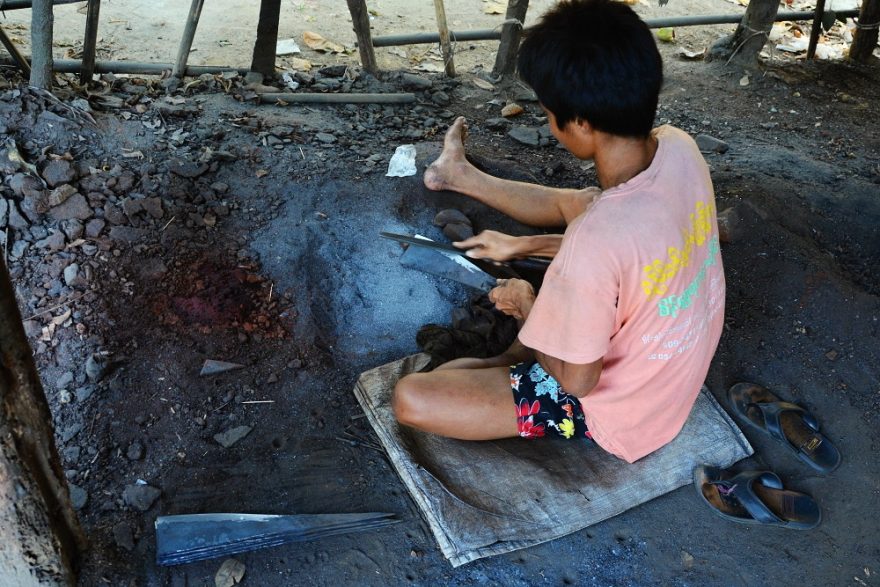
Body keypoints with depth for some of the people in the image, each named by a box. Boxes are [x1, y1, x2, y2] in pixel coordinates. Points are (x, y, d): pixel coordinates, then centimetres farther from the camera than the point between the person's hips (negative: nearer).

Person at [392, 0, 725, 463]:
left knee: (410, 399, -12)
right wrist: (525, 246, 7)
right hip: (679, 362, 7)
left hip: (622, 412, -7)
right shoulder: (678, 147, -17)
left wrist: (525, 304, -9)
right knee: (577, 203, 19)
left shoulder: (597, 241, -41)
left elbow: (576, 379, -26)